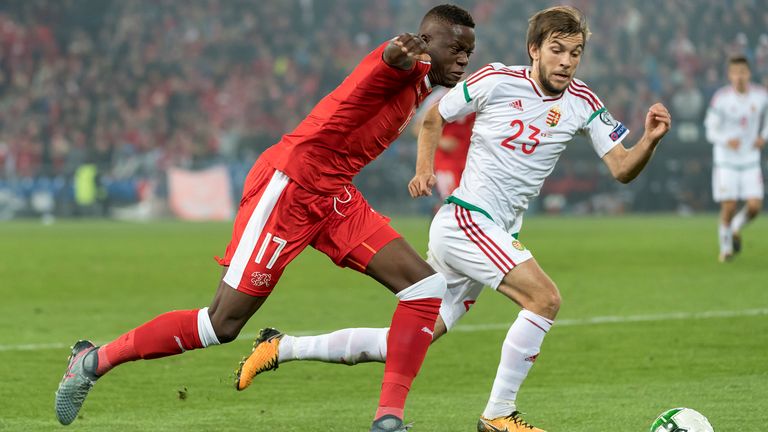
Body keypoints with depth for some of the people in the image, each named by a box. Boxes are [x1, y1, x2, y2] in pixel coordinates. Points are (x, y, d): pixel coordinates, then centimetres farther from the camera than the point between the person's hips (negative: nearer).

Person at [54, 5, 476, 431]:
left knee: (426, 289, -3)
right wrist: (402, 52, -60)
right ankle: (95, 360, 8)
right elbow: (392, 57, -39)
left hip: (331, 195, 10)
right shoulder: (409, 67, -13)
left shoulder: (418, 85, 16)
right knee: (222, 324, -8)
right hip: (288, 183, -10)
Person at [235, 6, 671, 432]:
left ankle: (282, 347, 21)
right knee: (545, 298, -24)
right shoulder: (497, 81, -9)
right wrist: (425, 168, -6)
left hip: (497, 236, 6)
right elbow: (434, 117, 7)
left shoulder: (582, 103, 3)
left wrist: (651, 139, -20)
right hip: (464, 220, -6)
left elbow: (623, 169, -2)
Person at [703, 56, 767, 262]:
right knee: (729, 207, -6)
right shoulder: (721, 98, -12)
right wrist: (726, 140, -29)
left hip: (751, 161, 3)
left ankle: (736, 228, 25)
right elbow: (711, 131, -9)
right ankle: (726, 247, 16)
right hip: (726, 161, -3)